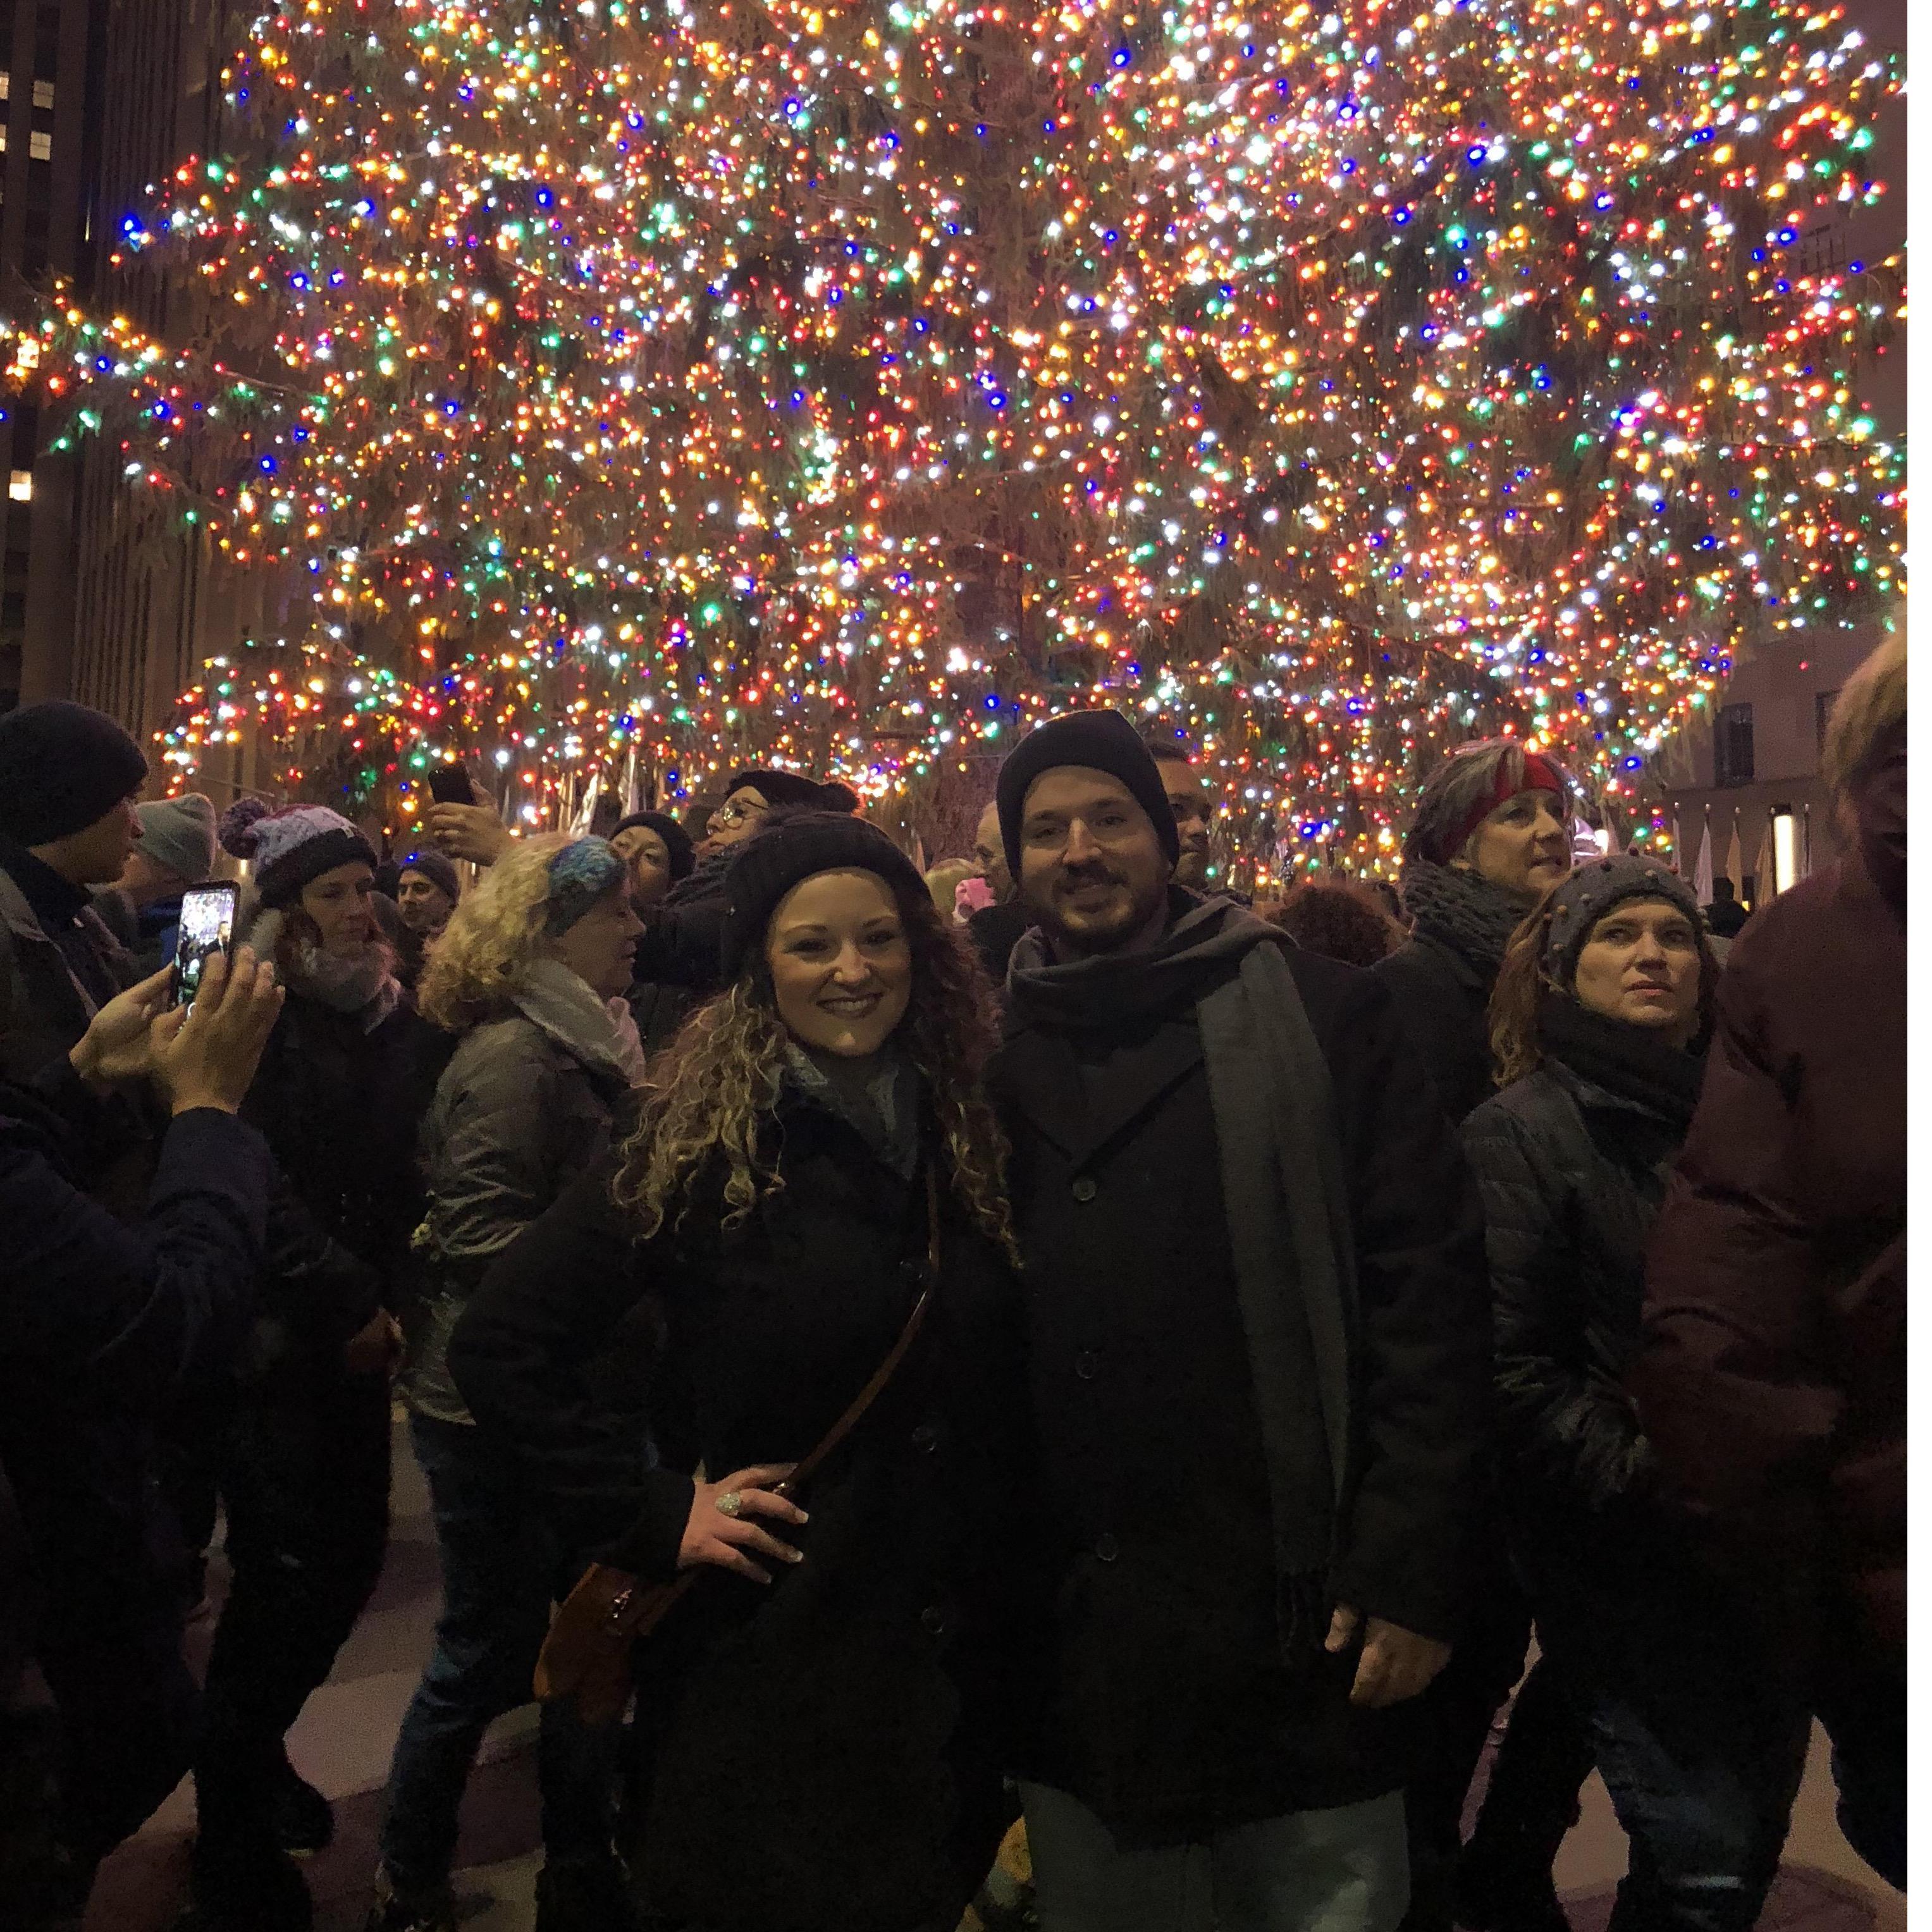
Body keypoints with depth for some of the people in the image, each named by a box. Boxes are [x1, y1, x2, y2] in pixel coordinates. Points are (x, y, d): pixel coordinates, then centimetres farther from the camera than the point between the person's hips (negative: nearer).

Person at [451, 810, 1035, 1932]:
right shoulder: (703, 1144, -12)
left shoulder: (980, 1131, 0)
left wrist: (1016, 1599, 1)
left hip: (958, 1656, 4)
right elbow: (500, 1347, -10)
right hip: (767, 1645, -4)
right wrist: (650, 1516, -13)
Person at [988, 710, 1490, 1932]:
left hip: (1296, 1633, -2)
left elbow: (1429, 1283, -7)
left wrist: (1411, 1570, -11)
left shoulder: (1317, 1017, -4)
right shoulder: (992, 1059, 4)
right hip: (1072, 1644, 3)